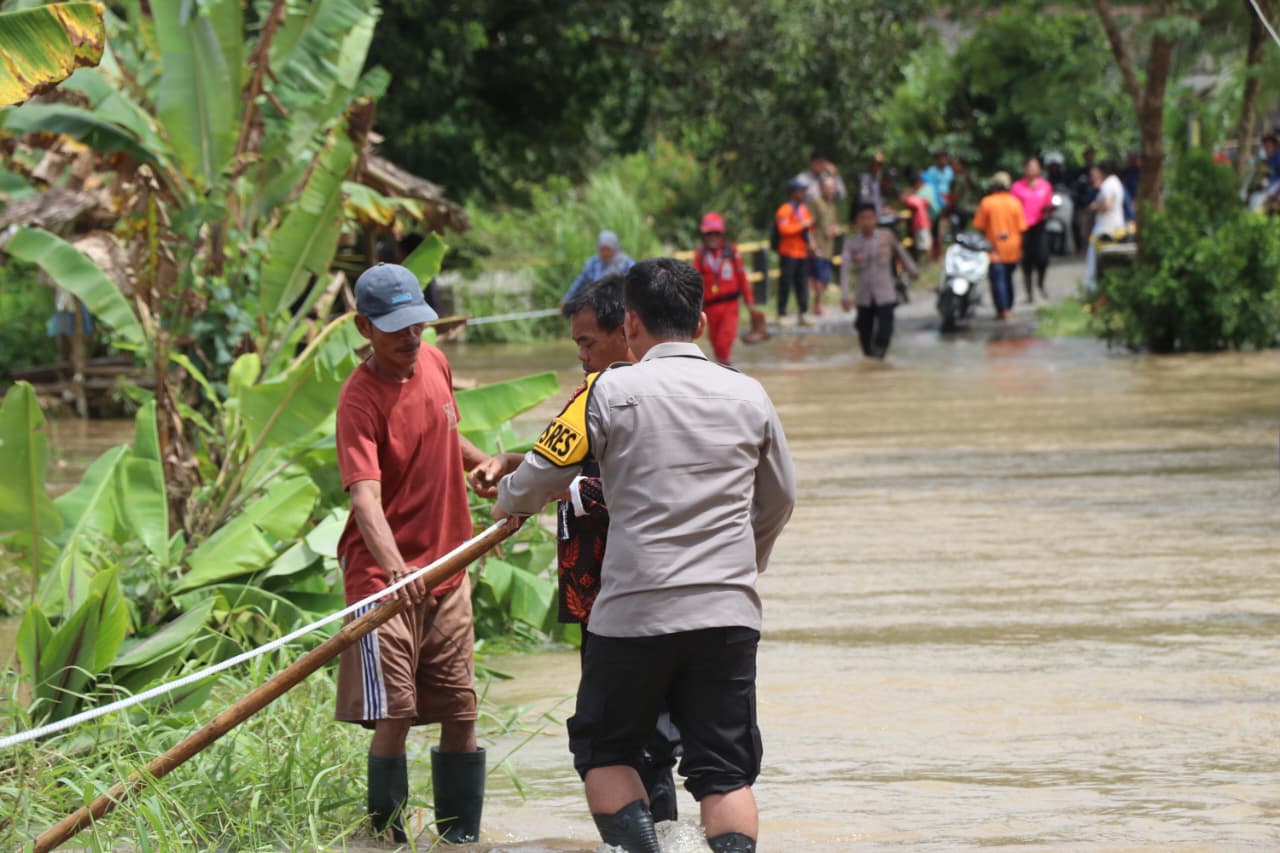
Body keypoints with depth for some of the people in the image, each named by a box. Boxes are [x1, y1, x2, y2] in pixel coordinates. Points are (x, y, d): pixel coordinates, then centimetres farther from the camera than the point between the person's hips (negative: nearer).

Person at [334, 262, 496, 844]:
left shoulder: (434, 363, 4)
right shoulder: (360, 398, -18)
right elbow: (365, 497, -31)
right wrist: (394, 566, -45)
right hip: (385, 574, -7)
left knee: (461, 713, 8)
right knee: (394, 716, -10)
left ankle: (462, 836, 18)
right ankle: (387, 837, 0)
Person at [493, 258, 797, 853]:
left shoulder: (611, 391, -4)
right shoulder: (749, 396, 8)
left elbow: (538, 478, 0)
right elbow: (778, 502, 20)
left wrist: (505, 504, 23)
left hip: (635, 611, -3)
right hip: (729, 614, 3)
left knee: (603, 749, 13)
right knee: (725, 770, 6)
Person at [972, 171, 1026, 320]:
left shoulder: (986, 203, -6)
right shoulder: (1015, 203, -1)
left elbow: (979, 226, -4)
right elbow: (1021, 228, 0)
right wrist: (1020, 248, 9)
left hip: (995, 249, -3)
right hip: (1012, 250, 3)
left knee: (998, 279, -4)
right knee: (1008, 277, 19)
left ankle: (1002, 309, -13)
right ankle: (1009, 307, 26)